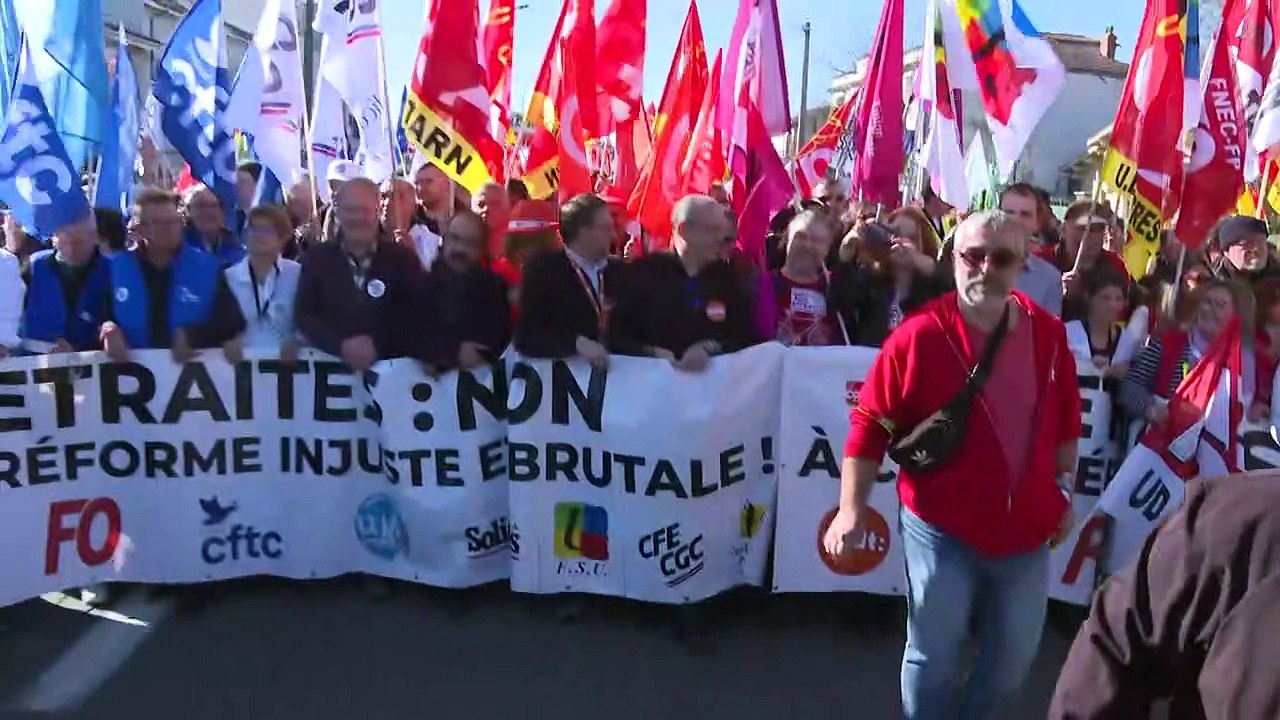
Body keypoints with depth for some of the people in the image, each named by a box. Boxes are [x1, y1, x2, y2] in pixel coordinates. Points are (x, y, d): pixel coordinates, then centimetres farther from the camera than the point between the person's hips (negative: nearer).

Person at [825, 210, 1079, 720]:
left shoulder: (1049, 333, -1)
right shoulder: (920, 336, -15)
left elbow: (1066, 420, 12)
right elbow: (871, 424, -13)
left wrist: (1064, 489, 14)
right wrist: (852, 509, -17)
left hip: (1026, 528, 5)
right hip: (942, 529, -4)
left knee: (1013, 657, 19)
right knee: (933, 658, 10)